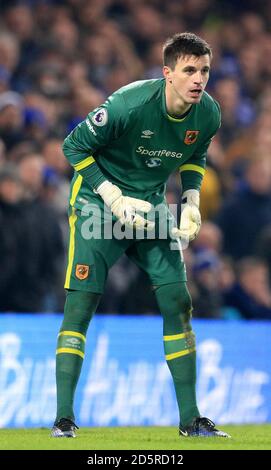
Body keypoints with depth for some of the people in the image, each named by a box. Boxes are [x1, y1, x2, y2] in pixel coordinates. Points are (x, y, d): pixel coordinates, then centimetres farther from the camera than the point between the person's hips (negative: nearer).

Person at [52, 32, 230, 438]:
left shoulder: (208, 114, -9)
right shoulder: (129, 104, -27)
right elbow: (74, 146, -15)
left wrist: (191, 200, -3)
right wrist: (113, 197, -20)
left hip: (152, 206, 5)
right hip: (98, 203, -5)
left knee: (177, 303, -1)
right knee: (81, 303, -11)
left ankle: (190, 419, 7)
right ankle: (64, 418, -7)